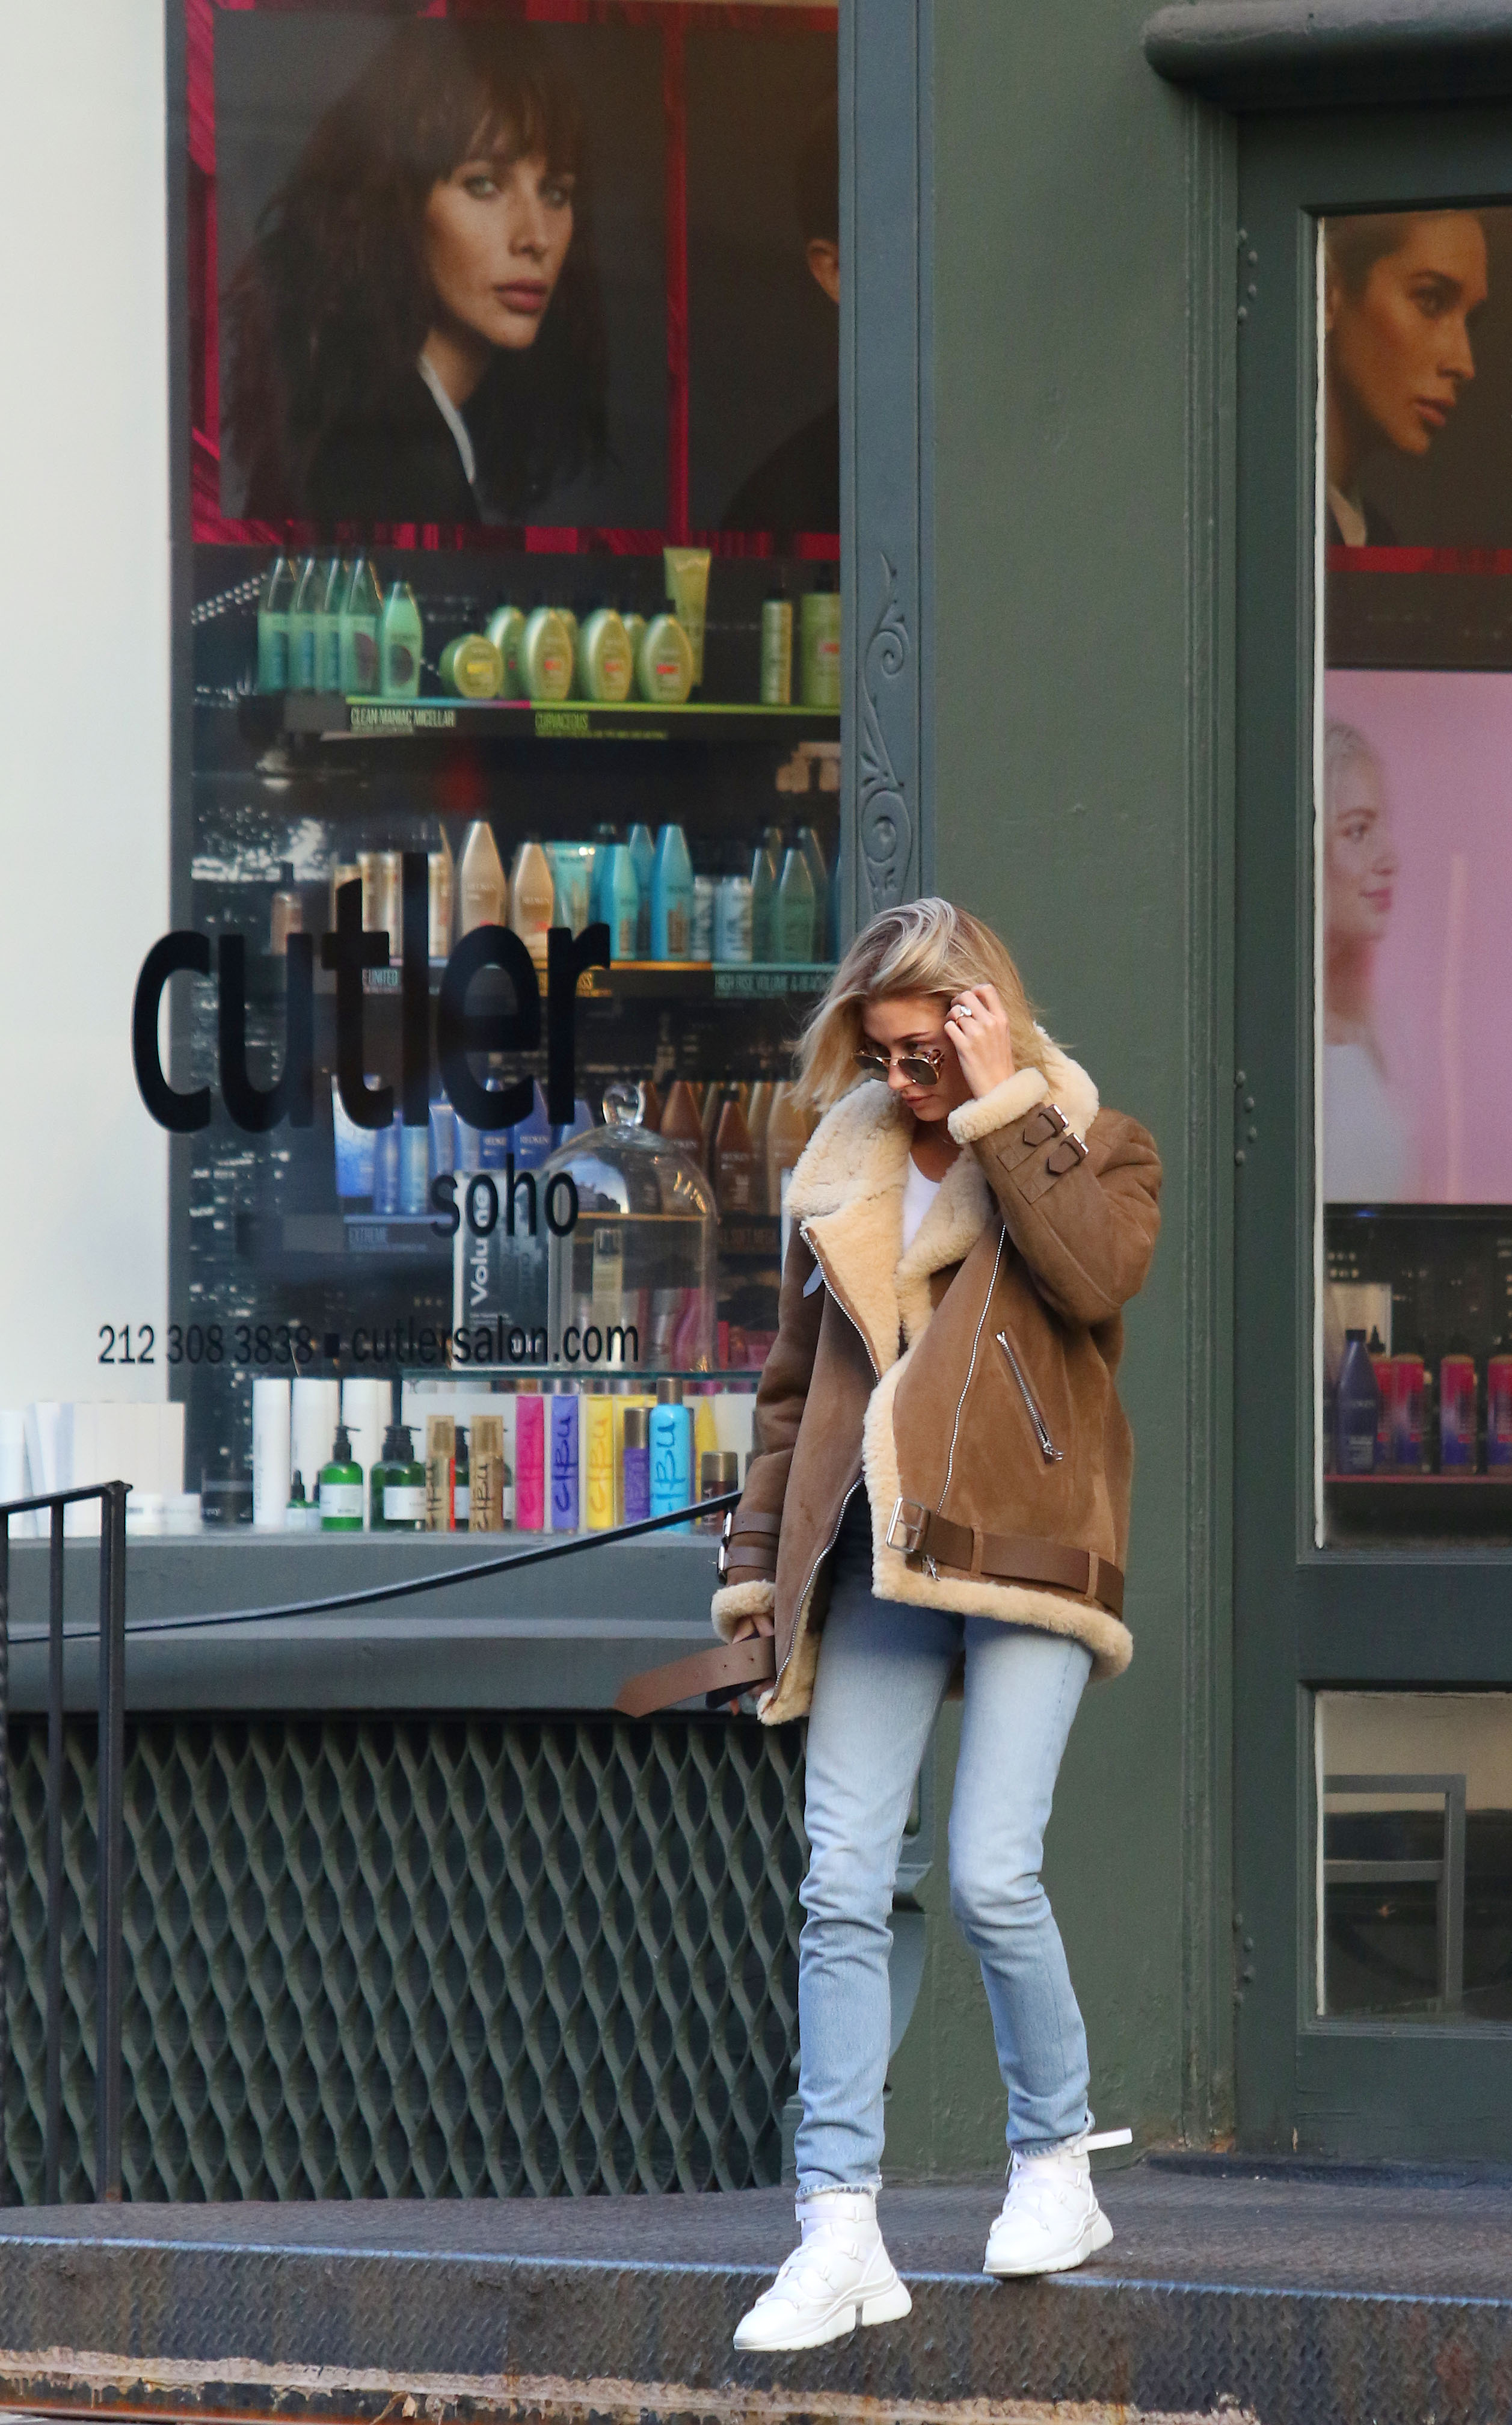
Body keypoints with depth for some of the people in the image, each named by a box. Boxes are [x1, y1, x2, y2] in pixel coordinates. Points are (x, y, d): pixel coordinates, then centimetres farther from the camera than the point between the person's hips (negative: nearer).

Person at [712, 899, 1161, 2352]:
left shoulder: (1091, 1148, 7)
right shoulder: (844, 1171, 18)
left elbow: (1095, 1274, -16)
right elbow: (793, 1383, 23)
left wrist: (1002, 1110, -11)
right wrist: (759, 1553, 16)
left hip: (1023, 1551, -4)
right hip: (875, 1563, 4)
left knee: (989, 1875, -13)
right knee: (841, 1889, -6)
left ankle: (1057, 2167, 9)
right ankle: (839, 2230, -8)